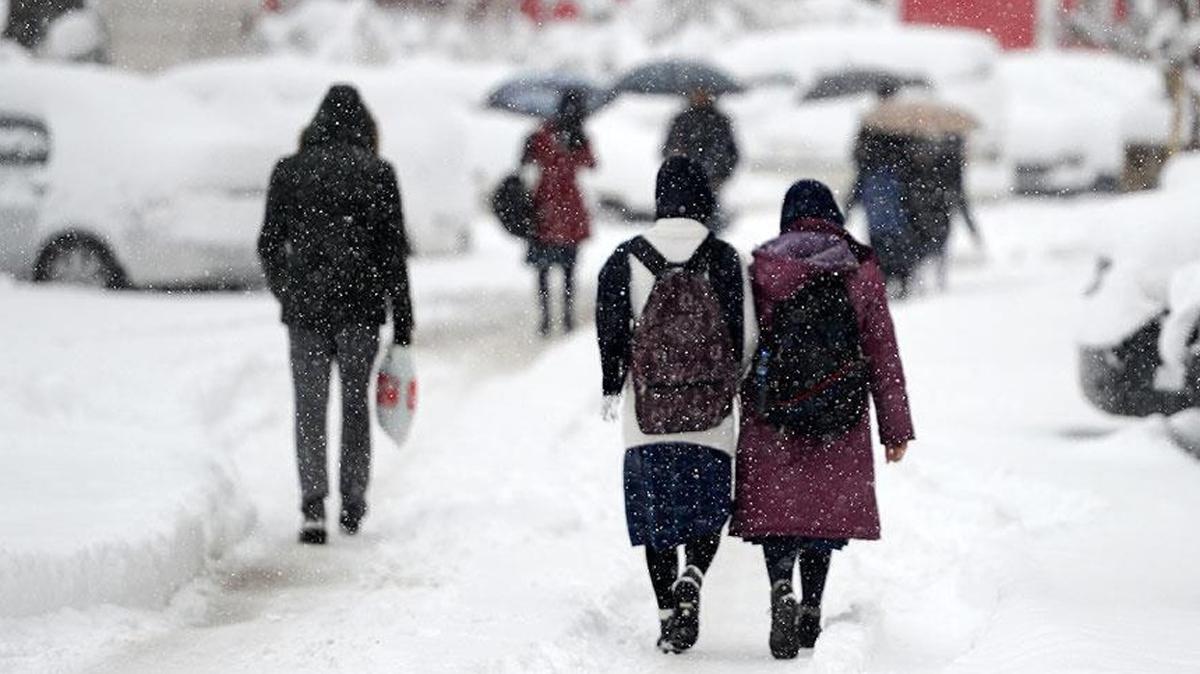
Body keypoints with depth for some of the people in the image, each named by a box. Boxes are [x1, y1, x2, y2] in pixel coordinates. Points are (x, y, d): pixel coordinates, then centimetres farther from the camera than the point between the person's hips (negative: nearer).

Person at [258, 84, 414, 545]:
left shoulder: (289, 171, 2)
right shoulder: (378, 174, -1)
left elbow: (269, 245, 5)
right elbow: (394, 252, -2)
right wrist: (403, 324, 2)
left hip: (305, 307, 0)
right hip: (361, 307, 0)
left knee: (310, 408, 4)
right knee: (355, 403, 13)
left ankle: (313, 505, -11)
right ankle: (353, 506, 17)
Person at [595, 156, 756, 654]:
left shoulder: (627, 260, -2)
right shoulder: (726, 260, -4)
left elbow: (611, 332, -1)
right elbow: (746, 334, -2)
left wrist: (612, 388, 13)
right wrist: (735, 383, 16)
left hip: (647, 413, 1)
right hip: (711, 413, -1)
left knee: (656, 513, 10)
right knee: (707, 508, 12)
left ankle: (667, 614, 7)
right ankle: (691, 580, -15)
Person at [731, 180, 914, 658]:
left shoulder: (762, 270, 0)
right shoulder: (861, 271, 2)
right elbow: (883, 353, 3)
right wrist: (896, 428, 7)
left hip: (772, 420, -1)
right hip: (841, 421, 1)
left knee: (775, 506, 2)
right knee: (824, 508, 14)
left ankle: (782, 587, -23)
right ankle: (811, 610, 16)